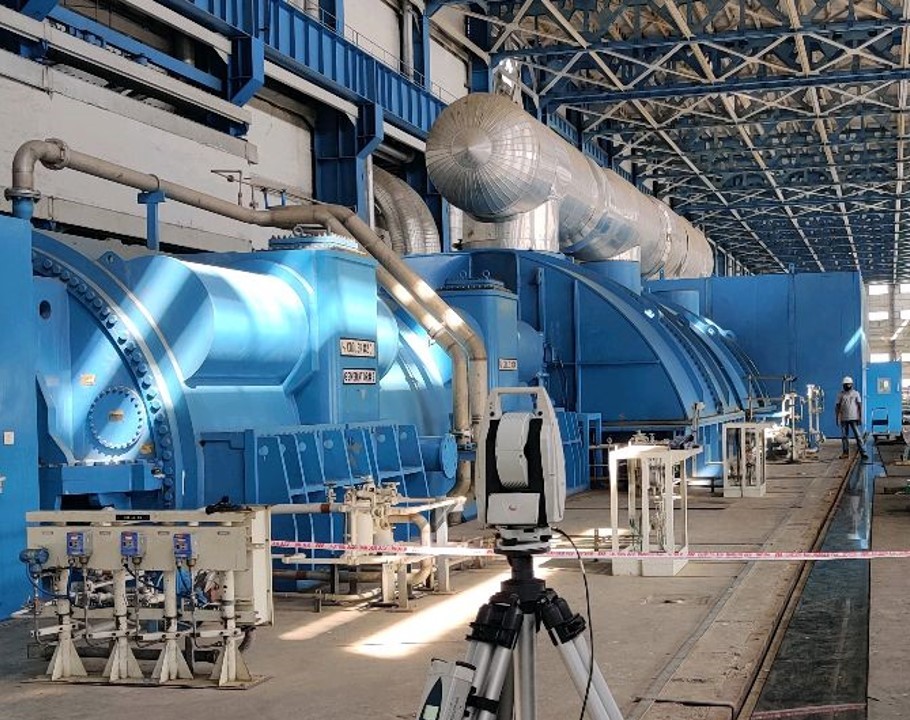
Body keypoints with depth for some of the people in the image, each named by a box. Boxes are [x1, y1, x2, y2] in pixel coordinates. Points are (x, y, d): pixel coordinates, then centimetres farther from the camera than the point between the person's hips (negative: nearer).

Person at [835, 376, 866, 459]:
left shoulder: (855, 393, 3)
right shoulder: (840, 394, 6)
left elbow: (860, 406, 2)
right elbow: (837, 406, 7)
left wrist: (860, 417, -4)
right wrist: (837, 418, 2)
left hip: (854, 418, -2)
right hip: (844, 419, 2)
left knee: (858, 435, -5)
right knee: (844, 436, 6)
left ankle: (862, 451, -6)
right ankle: (845, 452, 12)